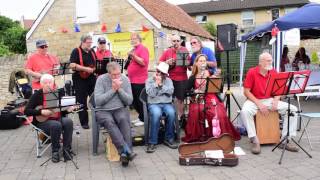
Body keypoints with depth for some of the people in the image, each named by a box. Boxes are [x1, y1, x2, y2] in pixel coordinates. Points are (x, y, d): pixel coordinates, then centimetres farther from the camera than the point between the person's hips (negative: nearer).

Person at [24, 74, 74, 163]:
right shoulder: (37, 95, -5)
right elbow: (27, 111, -11)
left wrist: (68, 109, -7)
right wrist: (41, 112, -22)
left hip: (57, 118, 4)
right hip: (42, 121, -4)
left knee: (68, 121, -27)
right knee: (56, 125, -35)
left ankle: (67, 149, -21)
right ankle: (55, 151, -18)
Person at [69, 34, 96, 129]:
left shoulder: (92, 51, 13)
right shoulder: (76, 51, -6)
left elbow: (96, 63, 23)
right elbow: (72, 65, -18)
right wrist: (86, 69, -22)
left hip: (92, 78, 5)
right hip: (80, 79, -5)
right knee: (82, 102, 2)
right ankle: (84, 122, 11)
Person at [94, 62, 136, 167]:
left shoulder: (125, 79, 2)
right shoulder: (101, 79, -5)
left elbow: (129, 101, 1)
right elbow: (97, 101, -13)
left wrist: (119, 89, -12)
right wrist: (113, 90, -14)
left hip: (120, 109, 2)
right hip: (103, 111, -1)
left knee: (124, 119, -32)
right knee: (109, 121, -34)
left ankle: (124, 153, -35)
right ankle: (126, 150, -40)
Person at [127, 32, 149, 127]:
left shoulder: (143, 49, -9)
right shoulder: (133, 50, 17)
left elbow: (144, 62, -23)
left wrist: (133, 56, -26)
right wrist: (129, 58, 12)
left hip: (140, 80, -9)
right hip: (132, 80, 9)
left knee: (140, 101, -3)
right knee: (134, 101, 14)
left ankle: (143, 119, 7)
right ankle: (140, 117, 25)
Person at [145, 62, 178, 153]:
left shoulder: (168, 80, 14)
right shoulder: (149, 80, 8)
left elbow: (170, 92, -3)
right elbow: (151, 94, -6)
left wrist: (161, 84, -7)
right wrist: (156, 83, -7)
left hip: (167, 103, 2)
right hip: (154, 104, -2)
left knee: (171, 113, -33)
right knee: (156, 113, -37)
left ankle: (169, 139, -17)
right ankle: (152, 142, -30)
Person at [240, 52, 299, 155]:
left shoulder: (274, 73, 3)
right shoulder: (252, 72, -9)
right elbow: (246, 91, -11)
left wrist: (276, 101, -12)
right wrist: (259, 104, -19)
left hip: (270, 100, 4)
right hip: (254, 100, -4)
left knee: (292, 109, -13)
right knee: (245, 111, -36)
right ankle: (254, 141, -24)